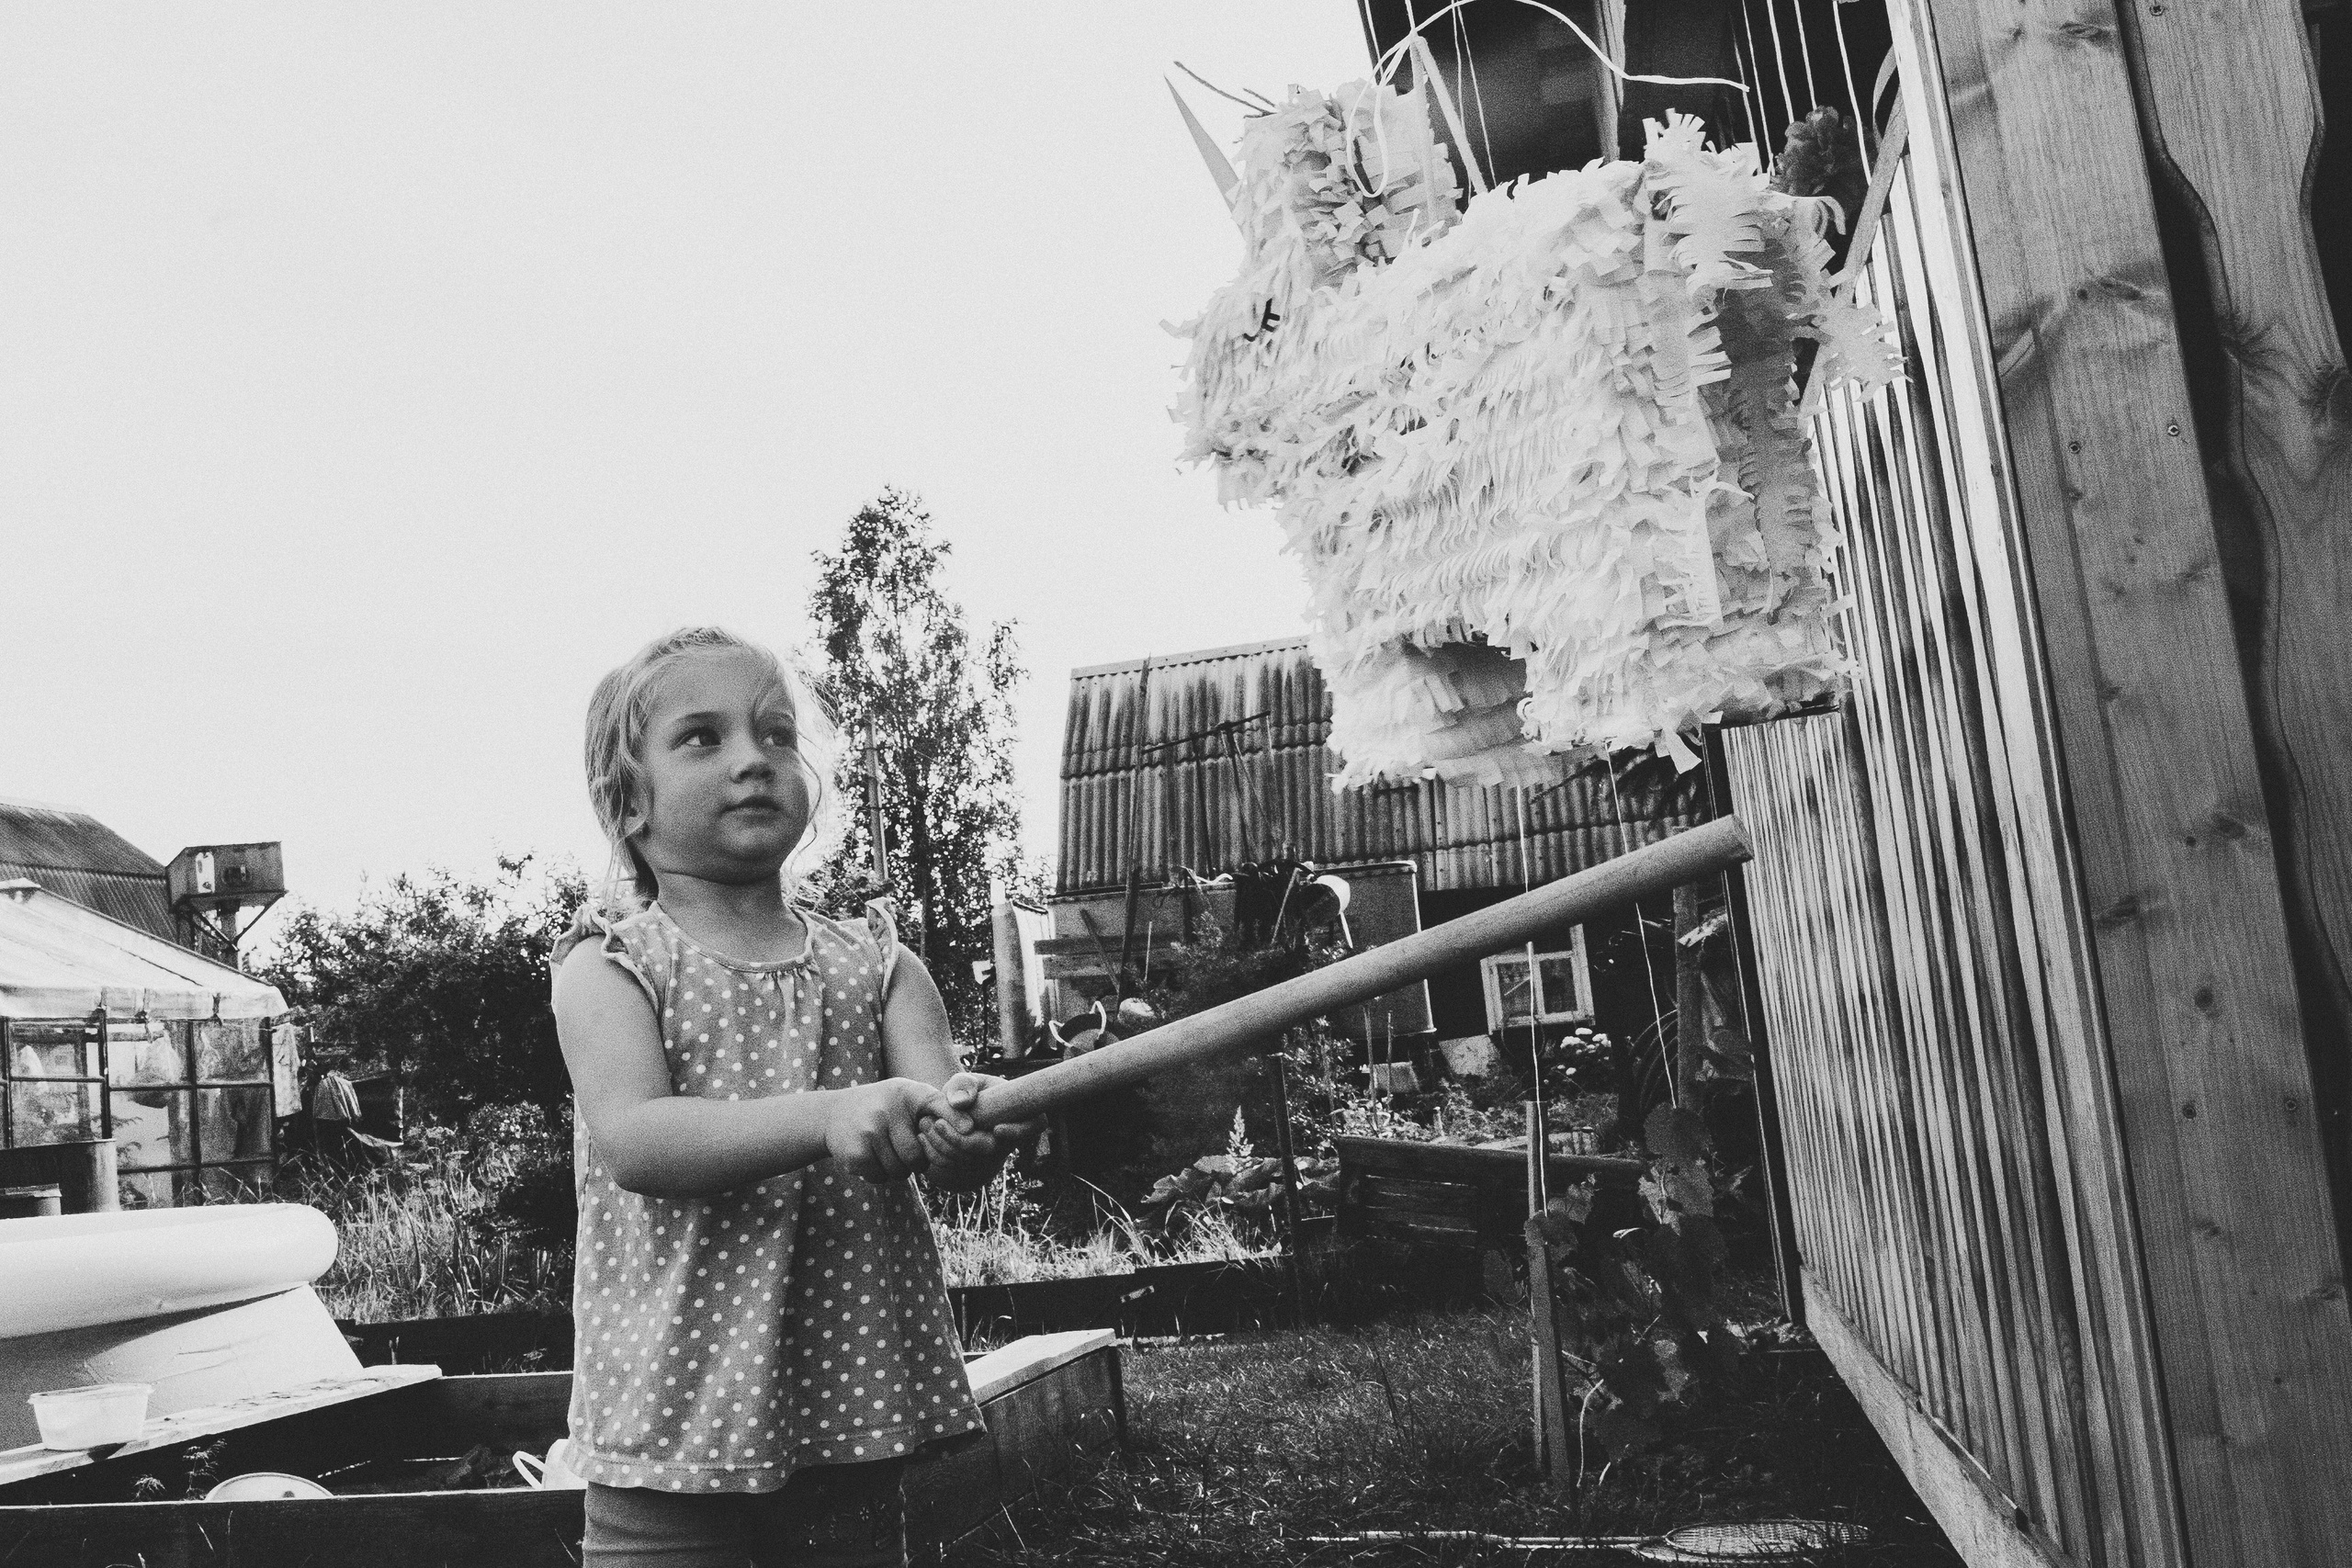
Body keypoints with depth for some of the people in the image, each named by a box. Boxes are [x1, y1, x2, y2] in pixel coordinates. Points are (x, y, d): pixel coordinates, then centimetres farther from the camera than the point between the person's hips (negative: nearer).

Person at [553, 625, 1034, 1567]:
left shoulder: (876, 964, 5)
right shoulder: (611, 965, -3)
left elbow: (948, 1150, -5)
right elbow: (632, 1139, -18)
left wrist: (964, 1129, -30)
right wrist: (827, 1118, -32)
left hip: (850, 1403, 3)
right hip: (674, 1409, -3)